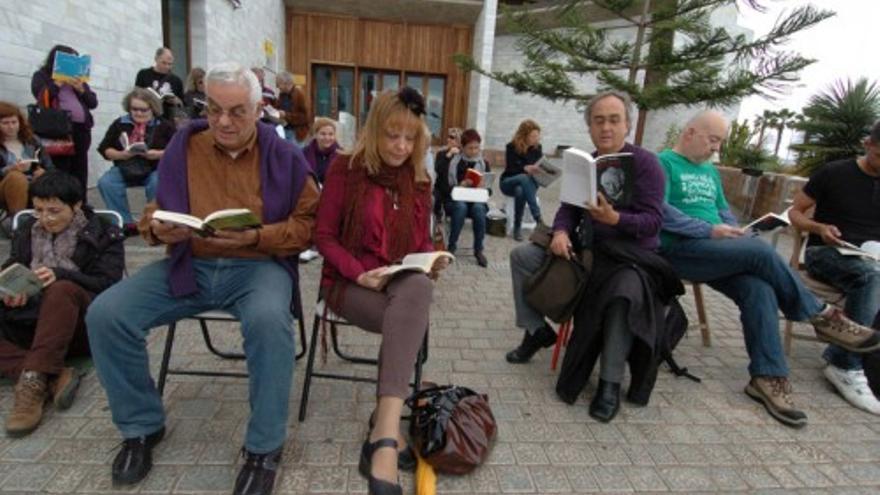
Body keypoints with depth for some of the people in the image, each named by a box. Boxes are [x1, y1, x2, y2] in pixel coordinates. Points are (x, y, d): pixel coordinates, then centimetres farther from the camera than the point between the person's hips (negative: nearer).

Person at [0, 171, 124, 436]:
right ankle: (52, 377, -35)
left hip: (80, 326, -4)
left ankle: (33, 380, -40)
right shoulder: (26, 230, 20)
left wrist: (60, 275, -23)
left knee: (62, 290, -35)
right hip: (30, 323, 4)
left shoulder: (103, 234, 6)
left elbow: (107, 284, -6)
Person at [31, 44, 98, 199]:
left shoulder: (78, 78, 22)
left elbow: (93, 103, 15)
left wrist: (81, 89, -1)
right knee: (60, 173, -10)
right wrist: (58, 83, -6)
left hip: (81, 129, 4)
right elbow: (42, 97, -6)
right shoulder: (41, 75, 10)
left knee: (80, 172, 4)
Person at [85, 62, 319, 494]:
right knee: (105, 314, -15)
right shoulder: (183, 146, 6)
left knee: (269, 321, -36)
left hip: (257, 265, -3)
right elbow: (154, 210, 15)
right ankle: (141, 426, 9)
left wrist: (255, 237, -18)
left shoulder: (284, 157, -1)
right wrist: (160, 229, -9)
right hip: (189, 264, 4)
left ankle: (264, 447, -14)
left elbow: (306, 224, -3)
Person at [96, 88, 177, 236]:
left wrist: (158, 154, -18)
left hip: (155, 169, -3)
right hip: (125, 168, 3)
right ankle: (126, 223, -14)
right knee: (105, 182, -23)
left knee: (157, 184, -35)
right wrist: (121, 154, -10)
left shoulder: (164, 126, 3)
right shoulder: (120, 124, 10)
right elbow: (104, 149, 10)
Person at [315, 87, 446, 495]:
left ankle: (382, 432, -37)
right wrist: (358, 272, -19)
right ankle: (388, 430, -27)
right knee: (410, 318, -35)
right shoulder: (345, 169, -3)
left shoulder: (418, 179, 11)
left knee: (420, 290, -36)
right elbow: (324, 236, -3)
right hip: (350, 282, -3)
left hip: (404, 283, 3)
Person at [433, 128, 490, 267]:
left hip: (475, 199, 2)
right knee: (461, 207, -36)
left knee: (478, 208, -33)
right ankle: (451, 245, -21)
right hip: (452, 199, -2)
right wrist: (459, 186, -22)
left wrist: (483, 188, -14)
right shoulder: (450, 161, 0)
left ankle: (479, 250, -21)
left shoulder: (483, 163, 9)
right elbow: (442, 186, -5)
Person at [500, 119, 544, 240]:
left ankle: (517, 227, -27)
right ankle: (538, 218, -41)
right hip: (508, 182, -2)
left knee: (520, 191, -37)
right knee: (524, 178, -38)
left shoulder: (537, 147, 0)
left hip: (529, 183, 3)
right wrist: (525, 168, -36)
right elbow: (510, 169, -18)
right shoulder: (511, 147, -12)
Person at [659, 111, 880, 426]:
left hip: (715, 252, 7)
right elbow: (660, 211, -15)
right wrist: (710, 230, -18)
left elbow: (723, 212, 25)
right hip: (680, 249, -7)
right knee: (761, 251, -24)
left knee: (759, 290, -20)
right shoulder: (664, 163, -2)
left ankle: (767, 377, -14)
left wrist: (735, 235, 3)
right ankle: (819, 315, -3)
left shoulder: (710, 171, 26)